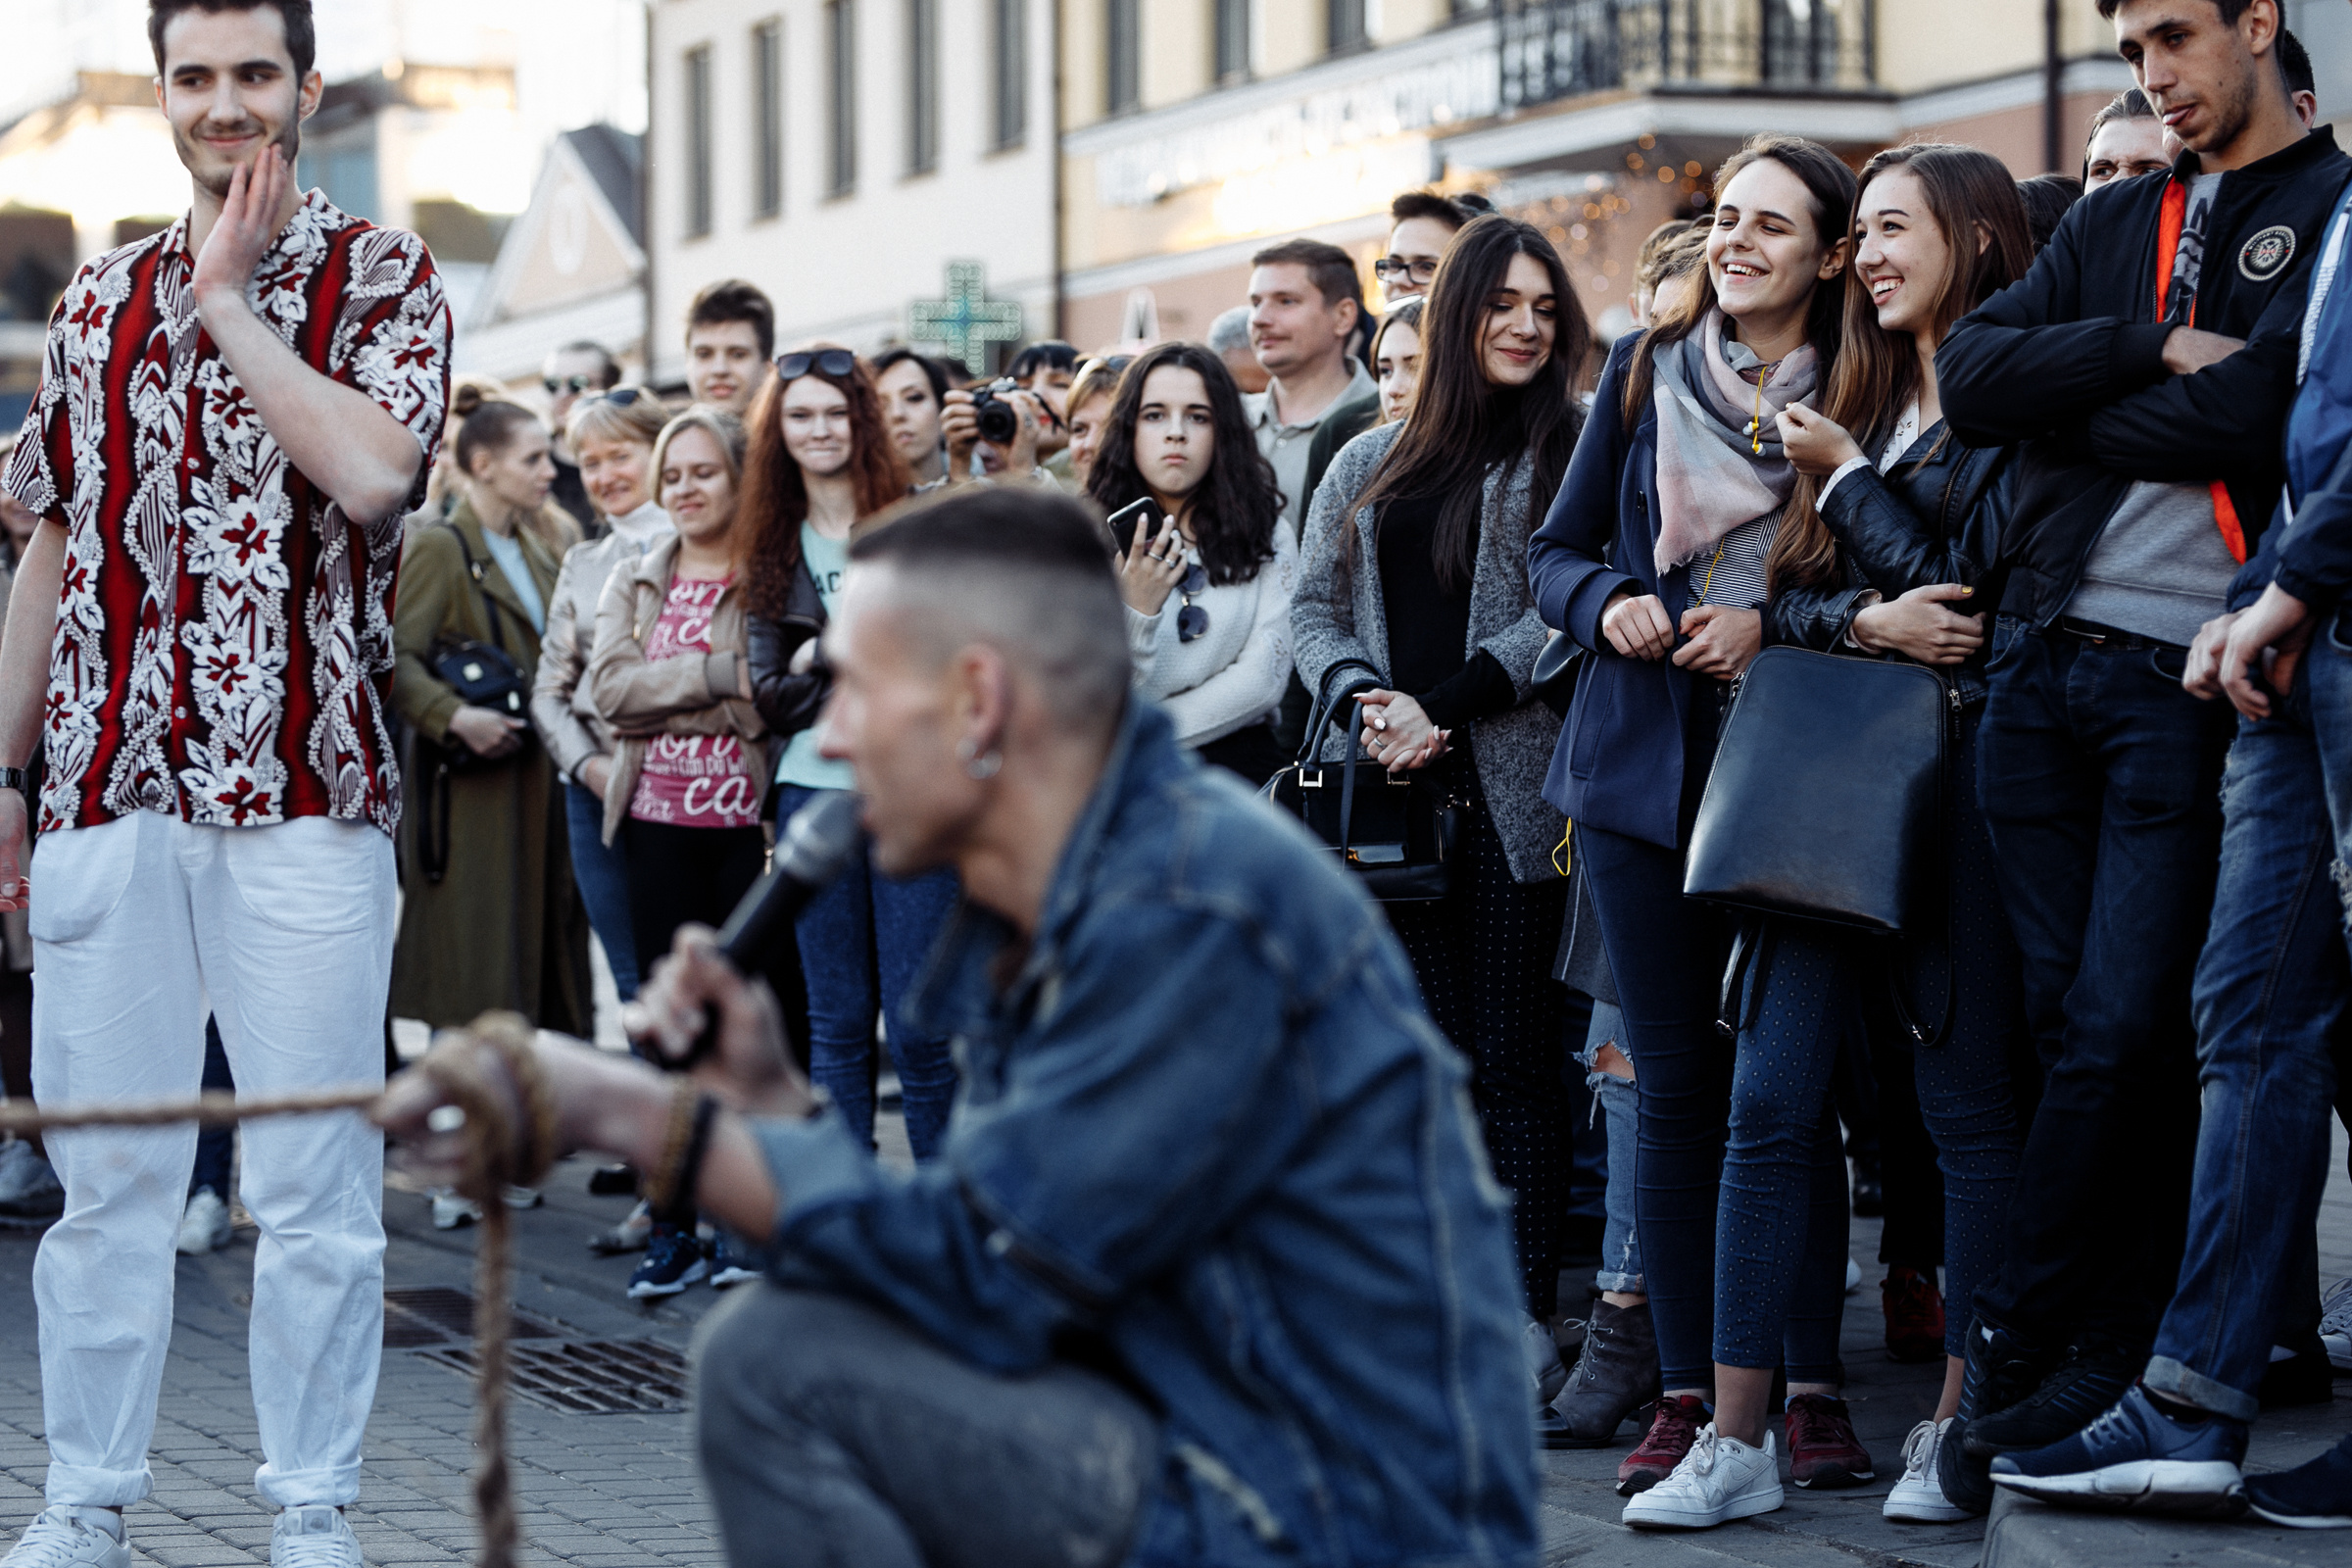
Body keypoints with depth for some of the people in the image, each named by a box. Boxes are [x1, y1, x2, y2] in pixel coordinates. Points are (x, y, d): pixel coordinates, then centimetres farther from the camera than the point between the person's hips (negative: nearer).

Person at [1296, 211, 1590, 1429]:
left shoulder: (1572, 451, 4)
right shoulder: (1370, 465, 17)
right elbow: (1315, 610, 14)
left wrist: (1443, 708, -12)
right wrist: (1367, 704, -5)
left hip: (1510, 785, -4)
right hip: (1391, 793, 4)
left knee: (1513, 1057, -3)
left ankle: (1525, 1312, 1)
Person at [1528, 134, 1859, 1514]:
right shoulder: (1648, 372, 9)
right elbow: (1558, 552, 13)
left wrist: (1772, 624, -13)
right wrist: (1609, 606, -7)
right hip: (1646, 770, 3)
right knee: (1677, 1089, 3)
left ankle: (1809, 1388, 6)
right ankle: (1691, 1396, 7)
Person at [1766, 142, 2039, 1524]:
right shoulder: (1869, 397, 20)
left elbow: (1965, 580, -11)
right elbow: (1789, 600, 14)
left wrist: (1846, 478, 1)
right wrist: (1867, 619, -8)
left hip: (1963, 758, -7)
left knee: (1968, 1096, -3)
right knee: (1771, 1088, 0)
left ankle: (1964, 1417, 4)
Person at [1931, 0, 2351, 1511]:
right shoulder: (2112, 222, 19)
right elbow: (1972, 374, 5)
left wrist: (2071, 412, -1)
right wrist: (2148, 351, -7)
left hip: (2191, 677, -5)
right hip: (2046, 661, 5)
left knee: (2123, 1034, -8)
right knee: (2068, 1022, 4)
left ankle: (2014, 1356, 1)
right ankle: (2106, 1366, 11)